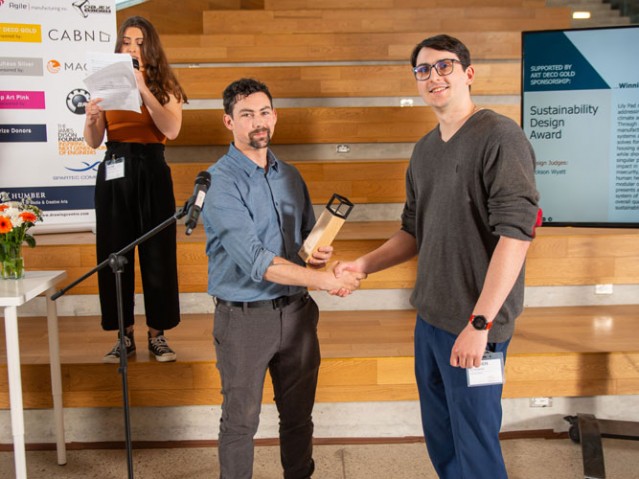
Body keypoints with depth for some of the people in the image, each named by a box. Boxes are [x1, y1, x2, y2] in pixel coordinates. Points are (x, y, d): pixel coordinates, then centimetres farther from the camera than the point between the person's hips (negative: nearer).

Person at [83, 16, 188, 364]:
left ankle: (157, 334, 14)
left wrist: (143, 89, -18)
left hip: (152, 171, -1)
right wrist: (91, 118, -15)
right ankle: (124, 336, 16)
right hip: (114, 172, 2)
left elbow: (171, 130, -12)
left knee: (157, 254, 2)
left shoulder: (163, 85, 5)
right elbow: (93, 142, 5)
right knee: (114, 254, 4)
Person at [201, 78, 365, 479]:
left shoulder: (290, 176, 7)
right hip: (244, 315, -5)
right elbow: (253, 260, -23)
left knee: (298, 415, 17)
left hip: (296, 310, 6)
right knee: (241, 421, 9)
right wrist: (322, 279, -26)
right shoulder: (220, 181, -14)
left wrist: (321, 252, -5)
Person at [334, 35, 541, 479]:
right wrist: (361, 265, 4)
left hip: (474, 325, -7)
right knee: (439, 440, 19)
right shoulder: (424, 149, 11)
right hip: (429, 317, 7)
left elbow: (515, 233, -20)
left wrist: (479, 323, -24)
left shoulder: (500, 137, -12)